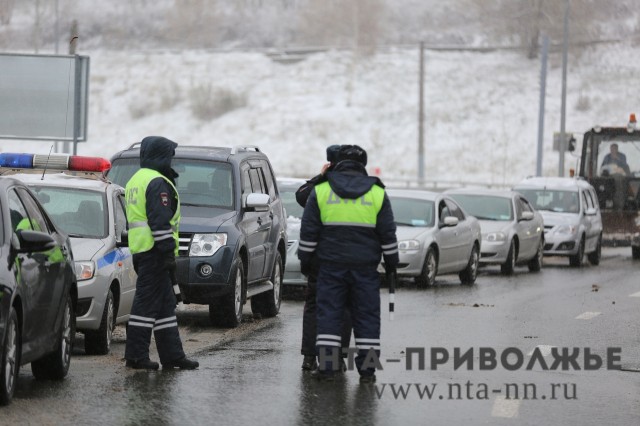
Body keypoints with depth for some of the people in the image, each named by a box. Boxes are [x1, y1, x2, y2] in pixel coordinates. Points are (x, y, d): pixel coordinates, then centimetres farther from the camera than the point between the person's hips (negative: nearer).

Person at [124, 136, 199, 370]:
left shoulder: (136, 180, 20)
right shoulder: (157, 183, -13)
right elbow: (160, 221, -19)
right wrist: (168, 253, -19)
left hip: (140, 251, 10)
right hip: (154, 252, -10)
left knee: (165, 304, 12)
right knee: (147, 302, -8)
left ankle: (172, 354, 13)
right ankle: (136, 355, -8)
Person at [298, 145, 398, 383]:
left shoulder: (321, 191, 1)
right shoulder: (377, 193, 3)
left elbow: (309, 231, 1)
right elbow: (388, 234, 5)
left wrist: (305, 259, 9)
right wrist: (391, 262, 14)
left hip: (331, 265, 0)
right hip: (365, 268, 0)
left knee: (329, 313, 2)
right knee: (366, 316, 4)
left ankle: (326, 366, -3)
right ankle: (367, 370, 2)